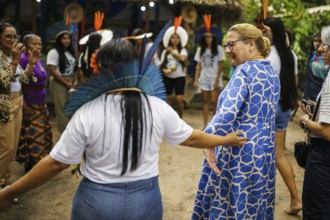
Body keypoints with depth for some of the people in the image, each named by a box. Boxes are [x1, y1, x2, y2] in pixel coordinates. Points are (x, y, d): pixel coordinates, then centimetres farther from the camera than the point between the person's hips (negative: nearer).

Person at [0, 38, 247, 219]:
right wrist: (227, 139, 22)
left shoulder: (87, 113, -16)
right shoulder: (159, 107, -8)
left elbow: (56, 163, -11)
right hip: (145, 199, 2)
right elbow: (191, 138, 4)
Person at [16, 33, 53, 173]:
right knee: (32, 135, 0)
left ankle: (39, 161, 29)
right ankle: (31, 164, 14)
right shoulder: (23, 59, -15)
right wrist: (24, 105, -21)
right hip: (30, 104, -8)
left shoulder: (38, 60, 11)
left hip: (40, 103, 8)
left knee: (42, 133, 14)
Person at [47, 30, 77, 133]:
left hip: (70, 83, 6)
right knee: (62, 109, -6)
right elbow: (53, 71, -13)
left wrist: (75, 81, -1)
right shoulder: (54, 52, -6)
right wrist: (66, 83, -13)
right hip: (59, 83, -6)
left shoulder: (71, 52, 15)